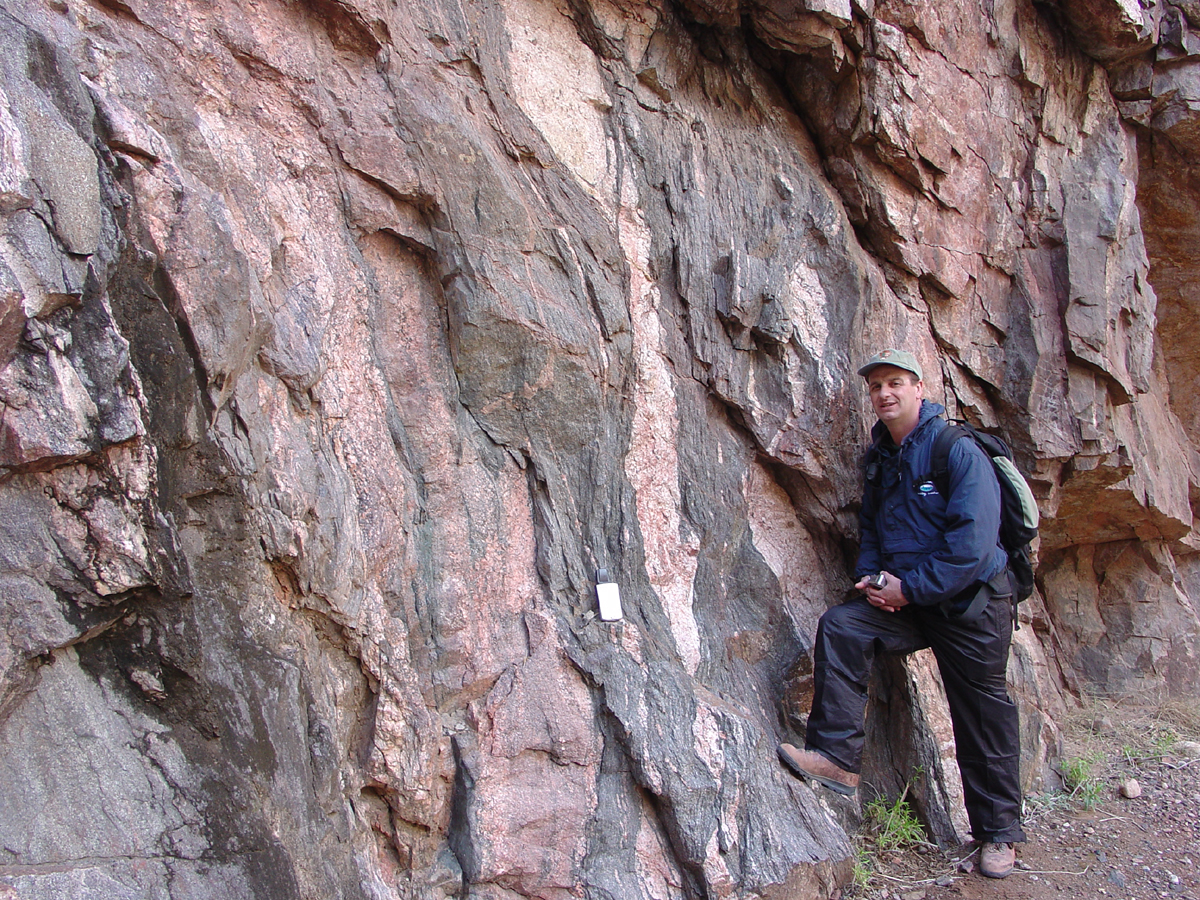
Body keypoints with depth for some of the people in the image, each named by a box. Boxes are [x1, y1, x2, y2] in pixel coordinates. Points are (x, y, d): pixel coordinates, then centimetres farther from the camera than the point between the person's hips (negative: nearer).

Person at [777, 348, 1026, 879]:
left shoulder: (959, 452, -14)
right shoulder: (879, 459, 8)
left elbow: (972, 542, -22)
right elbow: (870, 528, 19)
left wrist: (910, 587, -20)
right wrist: (870, 576, 0)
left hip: (971, 601, -5)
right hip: (906, 600, 6)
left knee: (981, 712, 4)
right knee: (841, 626, -18)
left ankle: (999, 832, 23)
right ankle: (837, 756, -17)